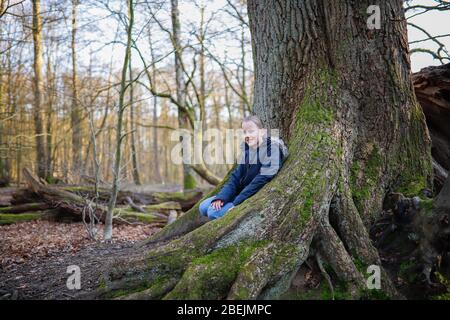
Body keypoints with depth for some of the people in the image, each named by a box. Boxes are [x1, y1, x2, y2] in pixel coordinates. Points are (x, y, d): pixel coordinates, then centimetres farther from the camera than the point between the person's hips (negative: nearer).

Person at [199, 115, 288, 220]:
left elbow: (262, 180, -23)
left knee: (213, 213, -19)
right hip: (239, 193, 8)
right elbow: (235, 177, 6)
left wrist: (236, 204, -24)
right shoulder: (247, 150, 7)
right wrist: (221, 197, -11)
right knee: (203, 207, 2)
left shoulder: (272, 149, -16)